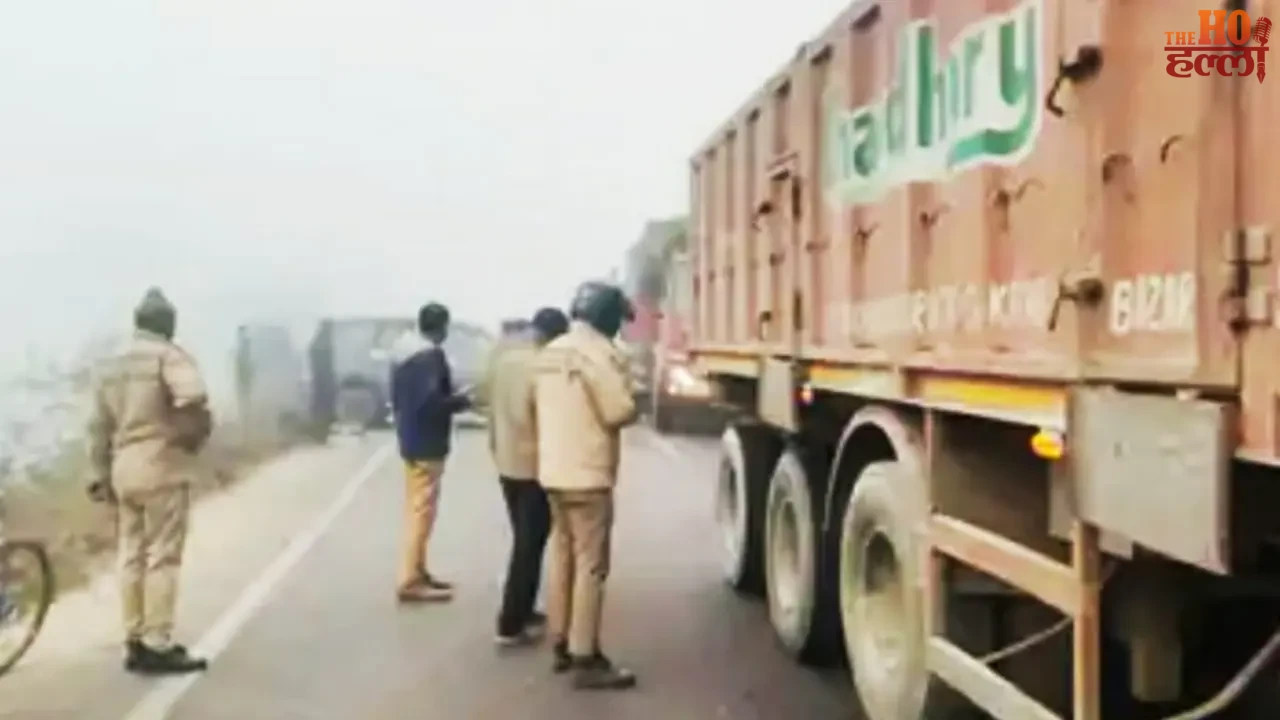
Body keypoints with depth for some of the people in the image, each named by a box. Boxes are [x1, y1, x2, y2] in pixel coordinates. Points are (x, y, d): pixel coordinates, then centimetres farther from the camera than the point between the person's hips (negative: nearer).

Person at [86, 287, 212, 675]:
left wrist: (100, 476, 17)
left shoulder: (110, 365, 15)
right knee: (162, 557, -3)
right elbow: (192, 400, -26)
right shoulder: (169, 355, -8)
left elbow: (99, 427, 14)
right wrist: (197, 434, -7)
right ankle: (157, 646, -2)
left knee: (132, 556, 12)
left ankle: (135, 642, 18)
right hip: (163, 467, -7)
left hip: (124, 469, 7)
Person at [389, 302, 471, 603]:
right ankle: (410, 582, -3)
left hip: (411, 439, 10)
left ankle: (417, 572, 24)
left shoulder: (404, 351, 11)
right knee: (421, 512, -6)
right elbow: (430, 400, -26)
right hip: (426, 444, -10)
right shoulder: (431, 355, -18)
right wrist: (459, 401, -11)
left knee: (416, 510, 16)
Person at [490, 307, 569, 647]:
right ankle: (511, 625, 1)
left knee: (522, 543, 19)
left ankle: (520, 612, 27)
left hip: (506, 465, 8)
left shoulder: (503, 360, 7)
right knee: (529, 548, -1)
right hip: (534, 468, -8)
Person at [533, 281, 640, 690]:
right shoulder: (599, 353, -15)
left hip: (553, 471, 9)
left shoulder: (549, 353, 12)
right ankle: (586, 659, -2)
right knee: (591, 566, -5)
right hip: (587, 475, -9)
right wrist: (630, 399, 1)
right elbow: (620, 411, -18)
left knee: (563, 558, 16)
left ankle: (562, 645, 24)